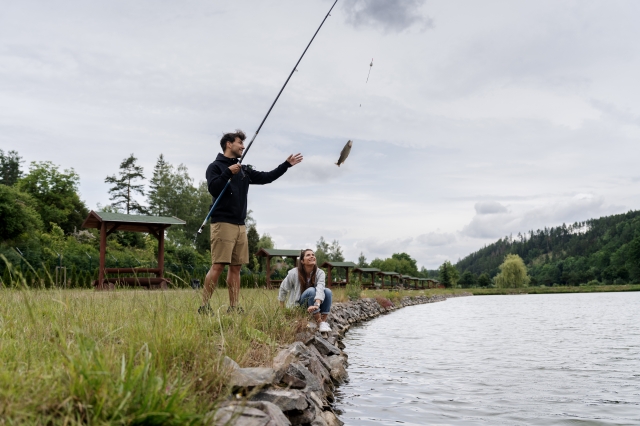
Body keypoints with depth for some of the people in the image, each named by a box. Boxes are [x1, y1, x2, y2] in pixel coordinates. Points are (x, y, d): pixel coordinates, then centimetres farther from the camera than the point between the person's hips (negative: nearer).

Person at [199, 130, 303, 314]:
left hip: (240, 225, 7)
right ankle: (204, 306, -7)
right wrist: (228, 172, -18)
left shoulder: (244, 170, 18)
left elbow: (266, 177, 19)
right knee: (217, 266, -12)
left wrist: (287, 164, 16)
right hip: (222, 223, -7)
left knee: (236, 267, 5)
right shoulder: (215, 166, 0)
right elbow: (213, 189, -14)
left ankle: (233, 307, 9)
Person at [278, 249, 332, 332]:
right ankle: (320, 323, -34)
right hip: (298, 304, -2)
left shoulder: (320, 273, -14)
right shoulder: (294, 273, -16)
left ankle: (324, 321, -27)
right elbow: (283, 289, -2)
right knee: (311, 290, -32)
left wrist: (317, 305, -50)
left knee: (327, 291, -25)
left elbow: (320, 288, -32)